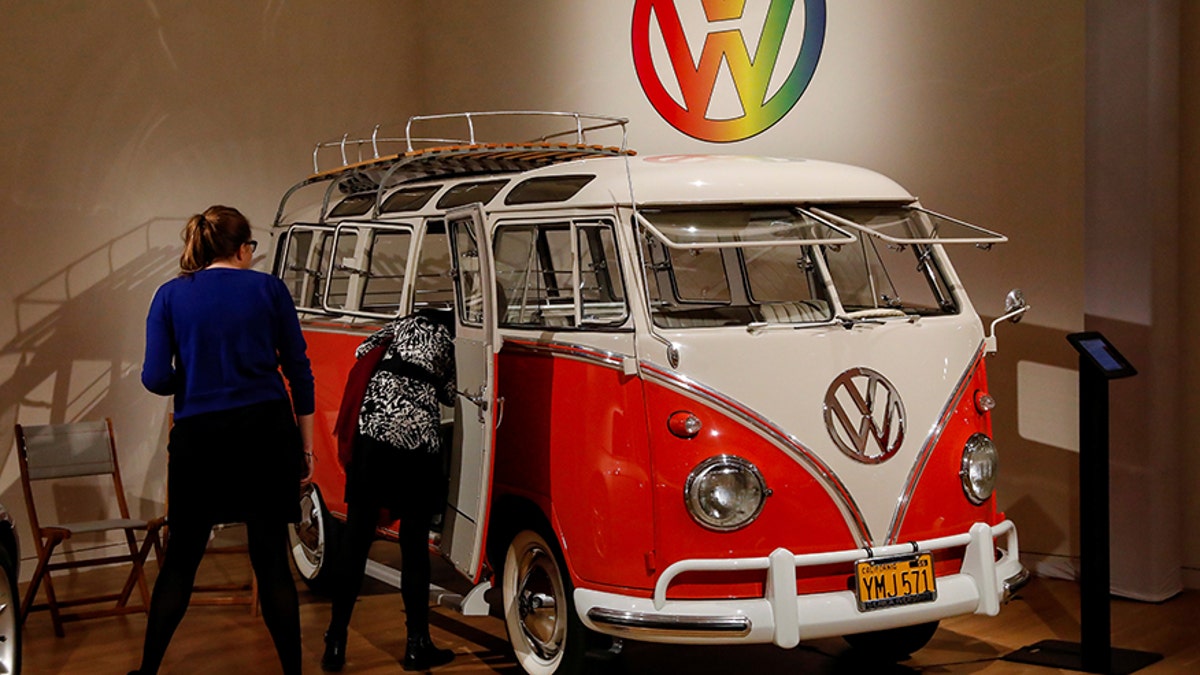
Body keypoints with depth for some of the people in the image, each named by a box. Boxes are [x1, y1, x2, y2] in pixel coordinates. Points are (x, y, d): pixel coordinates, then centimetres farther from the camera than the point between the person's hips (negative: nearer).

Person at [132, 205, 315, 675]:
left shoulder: (170, 296, 4)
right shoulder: (269, 289, 3)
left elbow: (156, 379, -3)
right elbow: (299, 371, 2)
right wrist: (306, 446, 8)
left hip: (200, 438, 0)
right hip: (266, 432, 0)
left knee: (181, 559, 13)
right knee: (271, 557, 6)